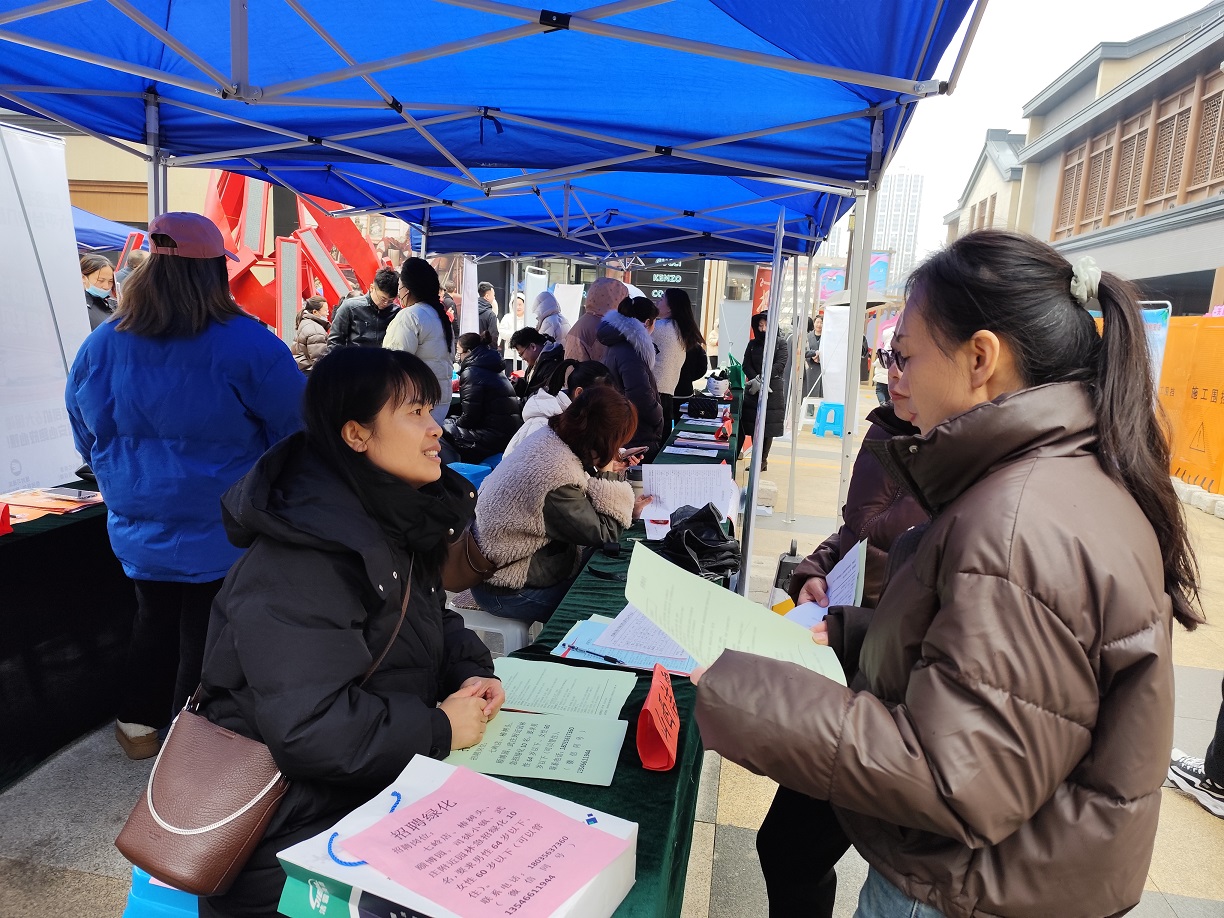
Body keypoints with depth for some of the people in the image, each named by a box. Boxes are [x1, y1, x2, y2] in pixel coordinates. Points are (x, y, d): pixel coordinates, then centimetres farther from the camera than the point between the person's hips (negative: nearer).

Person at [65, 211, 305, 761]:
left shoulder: (100, 346, -3)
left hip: (138, 534, 5)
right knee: (206, 642, 11)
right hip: (223, 539, -5)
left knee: (155, 624, 25)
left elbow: (88, 441, 9)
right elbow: (296, 434, -14)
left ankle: (138, 726, 41)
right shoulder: (246, 346, -20)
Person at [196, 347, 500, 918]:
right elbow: (309, 728, -31)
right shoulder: (298, 561, -25)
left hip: (384, 781, 8)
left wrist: (471, 671, -4)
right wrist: (439, 730, -20)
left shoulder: (394, 522, 4)